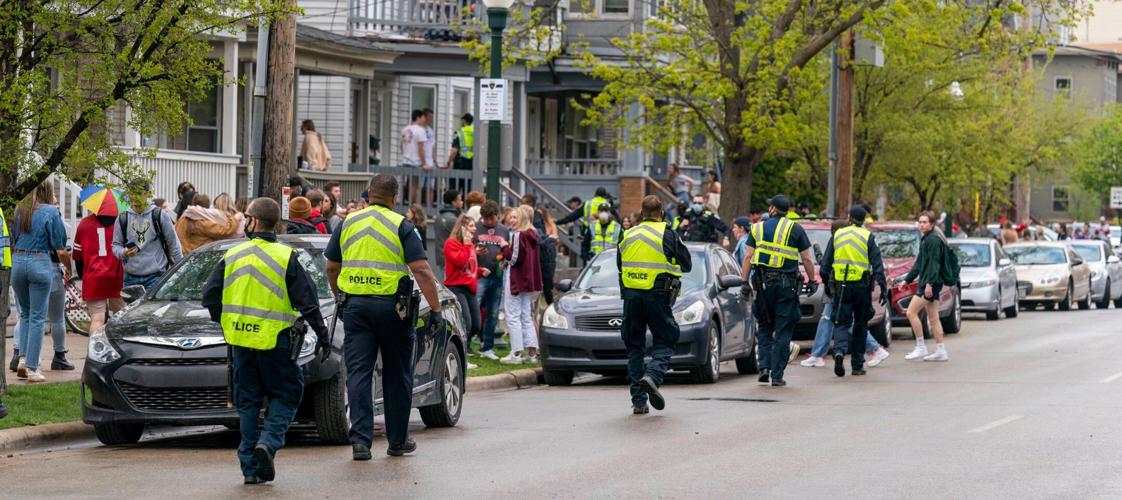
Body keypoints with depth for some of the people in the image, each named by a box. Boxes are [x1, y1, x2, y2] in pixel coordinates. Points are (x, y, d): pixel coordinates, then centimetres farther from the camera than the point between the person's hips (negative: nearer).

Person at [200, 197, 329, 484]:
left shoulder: (232, 256, 2)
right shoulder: (286, 257, -7)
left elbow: (209, 296, 7)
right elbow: (308, 302, -7)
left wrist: (224, 321, 23)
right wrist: (322, 336, 2)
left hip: (240, 341, 3)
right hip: (274, 341, -3)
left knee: (247, 402, 10)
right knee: (285, 395, 11)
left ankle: (250, 466, 8)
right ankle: (269, 441, -12)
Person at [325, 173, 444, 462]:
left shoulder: (348, 224, 7)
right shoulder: (401, 226, -4)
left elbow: (332, 267, 15)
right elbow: (421, 270, -12)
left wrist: (340, 297, 30)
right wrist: (436, 309, -10)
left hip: (355, 305, 2)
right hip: (391, 306, -2)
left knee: (358, 373, 2)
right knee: (397, 375, 10)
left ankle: (360, 440, -9)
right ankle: (397, 440, 18)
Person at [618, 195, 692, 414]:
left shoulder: (627, 236, 9)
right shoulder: (667, 235, -3)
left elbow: (619, 266, 17)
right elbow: (686, 264, 4)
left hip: (631, 296, 3)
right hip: (657, 296, -3)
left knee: (635, 347, 9)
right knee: (664, 342, 7)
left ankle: (638, 400, 5)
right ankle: (652, 375, -23)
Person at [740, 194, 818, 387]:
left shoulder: (758, 228, 6)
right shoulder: (795, 229, 2)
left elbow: (748, 257, 2)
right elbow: (807, 259, 1)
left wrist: (745, 282, 5)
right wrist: (812, 281, 11)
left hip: (762, 283, 2)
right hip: (786, 284, -2)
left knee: (764, 327, 16)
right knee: (783, 331, 3)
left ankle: (764, 367, 2)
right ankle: (777, 375, -1)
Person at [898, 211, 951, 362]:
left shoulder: (933, 240, -13)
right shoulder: (926, 239, 19)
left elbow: (934, 263, -21)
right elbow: (919, 264, 26)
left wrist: (929, 283, -27)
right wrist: (907, 280, 25)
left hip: (931, 283, -10)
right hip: (928, 283, 10)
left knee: (911, 312, -10)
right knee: (933, 317, 10)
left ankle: (921, 347, -6)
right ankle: (941, 351, 11)